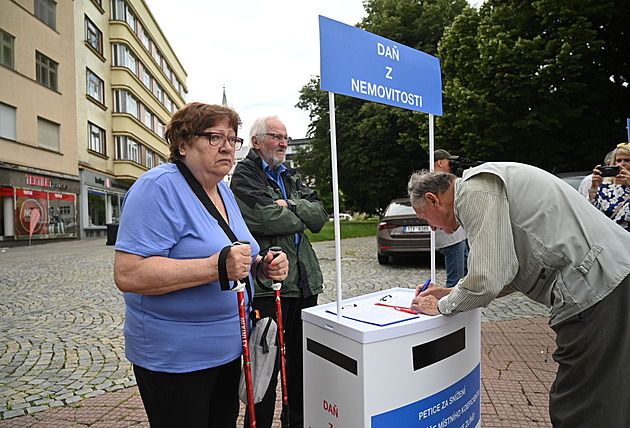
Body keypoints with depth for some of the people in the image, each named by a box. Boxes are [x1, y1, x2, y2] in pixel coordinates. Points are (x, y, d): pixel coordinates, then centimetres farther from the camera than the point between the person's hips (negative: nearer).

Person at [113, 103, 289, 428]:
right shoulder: (159, 187, -19)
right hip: (174, 360, -8)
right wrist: (216, 267, -33)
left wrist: (260, 265, -4)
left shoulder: (223, 191, 8)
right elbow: (127, 273, -27)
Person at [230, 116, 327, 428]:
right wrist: (300, 217, -2)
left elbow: (320, 215, 7)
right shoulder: (245, 175, -3)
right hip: (268, 287, -7)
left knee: (300, 362, 19)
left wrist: (289, 206, -9)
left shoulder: (290, 177, 19)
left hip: (304, 284, 7)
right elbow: (266, 220, -19)